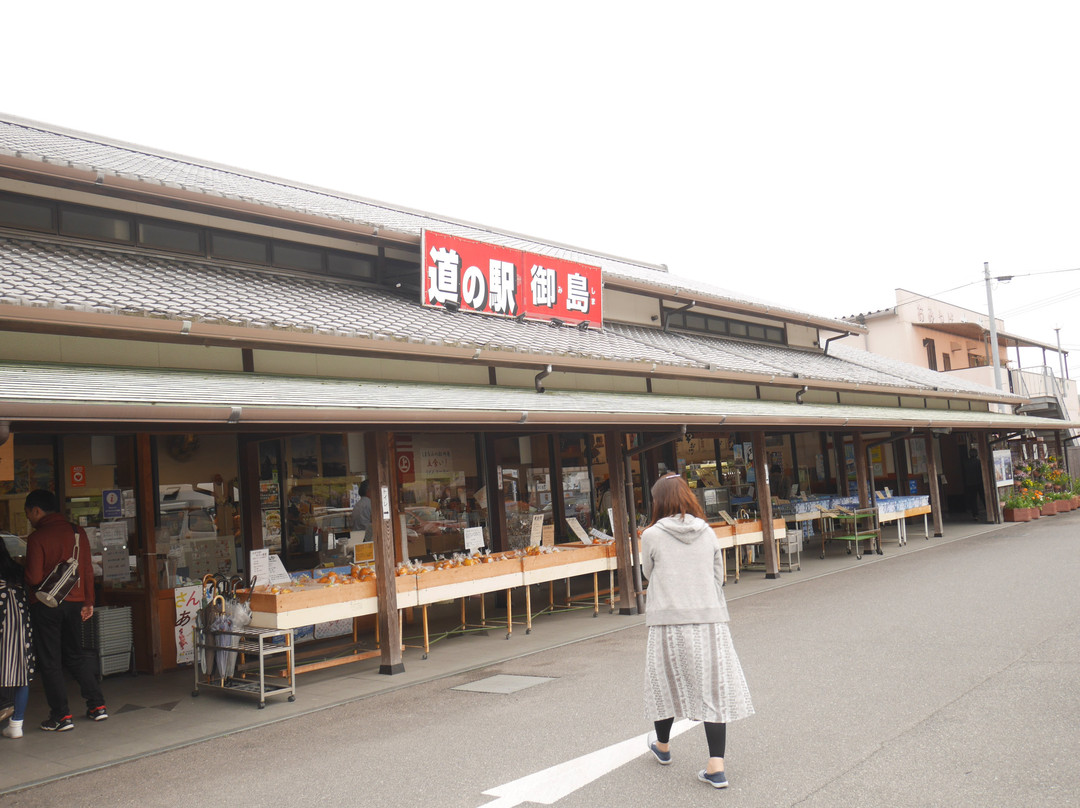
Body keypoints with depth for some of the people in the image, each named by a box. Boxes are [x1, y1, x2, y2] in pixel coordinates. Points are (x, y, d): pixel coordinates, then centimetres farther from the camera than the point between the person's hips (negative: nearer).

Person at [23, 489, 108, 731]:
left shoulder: (36, 538, -13)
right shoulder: (77, 532, 2)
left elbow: (34, 578, -16)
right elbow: (88, 570, 5)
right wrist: (89, 601, 13)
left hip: (46, 605, -5)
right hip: (74, 602, 5)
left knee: (49, 661, 5)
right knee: (76, 654, 18)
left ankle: (61, 716, 6)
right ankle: (97, 705, 16)